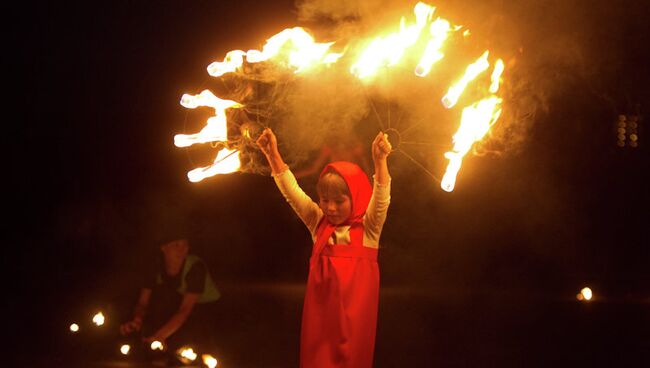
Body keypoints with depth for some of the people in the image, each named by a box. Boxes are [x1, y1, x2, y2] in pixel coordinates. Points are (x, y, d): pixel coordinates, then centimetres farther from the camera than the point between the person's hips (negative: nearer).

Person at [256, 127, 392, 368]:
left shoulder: (368, 226, -1)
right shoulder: (318, 223, 8)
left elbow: (381, 197, -16)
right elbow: (291, 191, 4)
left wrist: (379, 160, -32)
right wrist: (273, 155, -6)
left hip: (355, 306, -3)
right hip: (320, 305, 3)